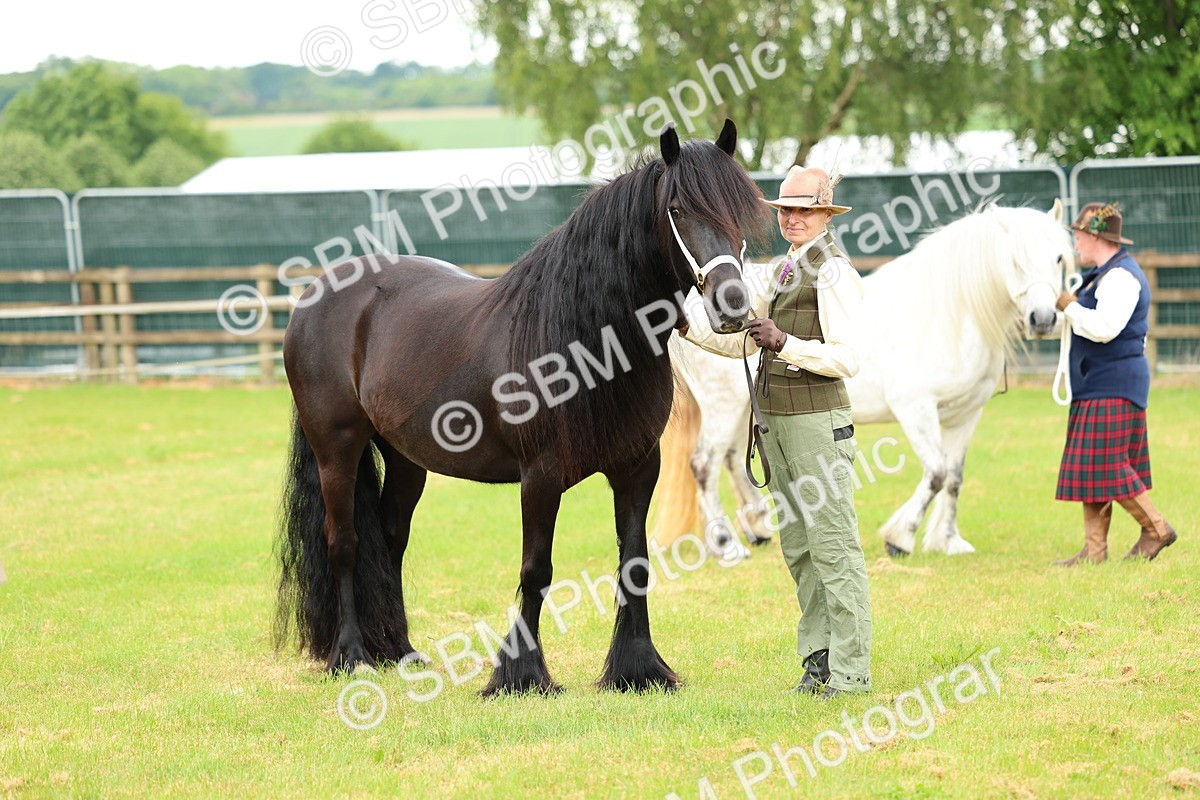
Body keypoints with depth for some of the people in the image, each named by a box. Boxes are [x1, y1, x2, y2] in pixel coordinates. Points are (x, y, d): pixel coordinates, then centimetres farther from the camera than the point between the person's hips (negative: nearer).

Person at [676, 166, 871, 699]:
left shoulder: (833, 273, -10)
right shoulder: (783, 271, 17)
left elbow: (847, 358, -17)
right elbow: (739, 341, 18)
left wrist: (784, 344, -25)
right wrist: (690, 327, 4)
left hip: (817, 418, -9)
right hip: (777, 418, 9)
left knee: (833, 544, -7)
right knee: (797, 545, 11)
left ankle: (851, 671, -6)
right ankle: (818, 659, 18)